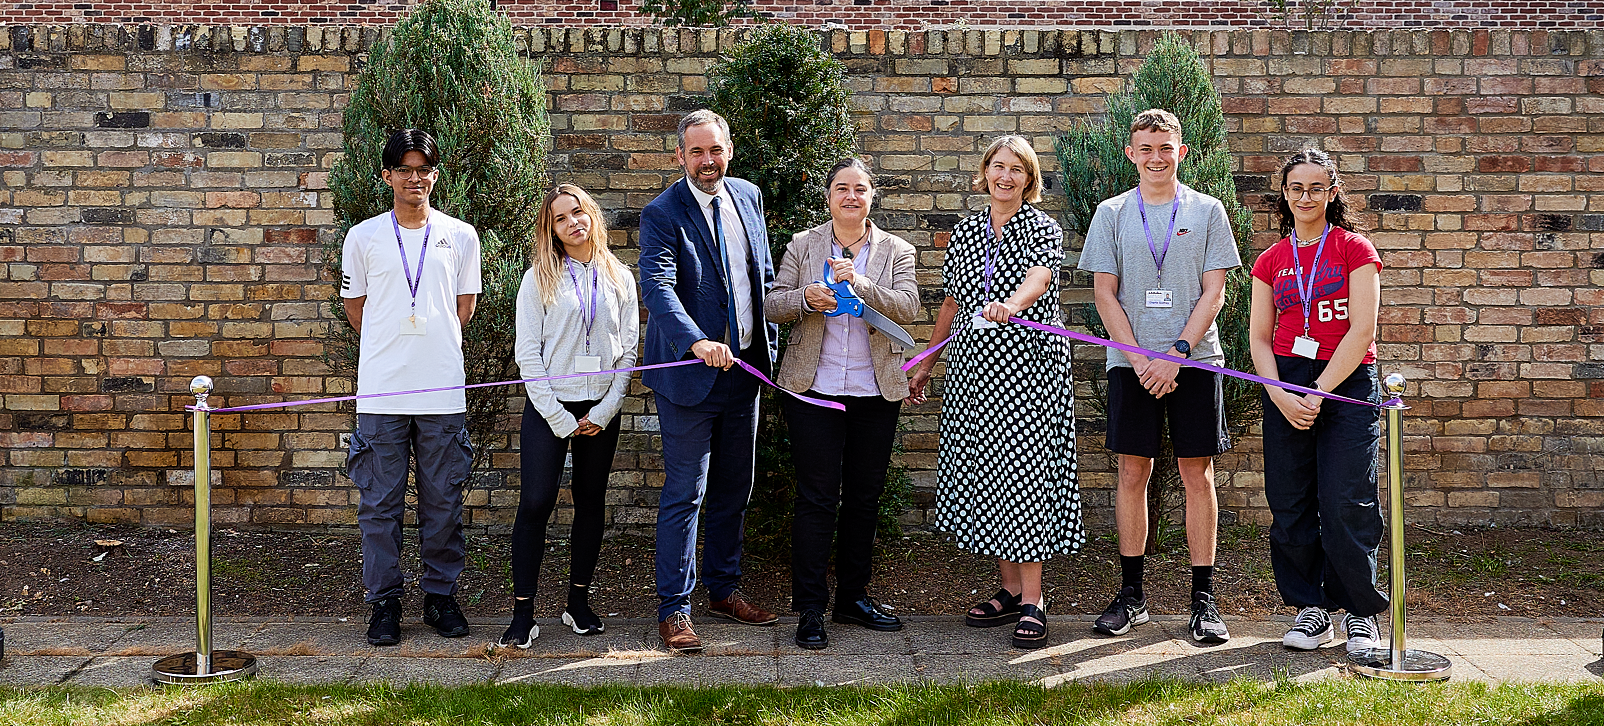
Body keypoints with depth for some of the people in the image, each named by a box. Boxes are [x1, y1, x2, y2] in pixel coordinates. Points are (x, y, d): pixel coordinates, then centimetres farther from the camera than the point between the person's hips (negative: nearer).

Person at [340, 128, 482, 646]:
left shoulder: (460, 236, 6)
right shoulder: (363, 236, 4)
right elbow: (355, 304, 13)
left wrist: (432, 347, 11)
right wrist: (390, 349, 12)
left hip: (443, 390, 1)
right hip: (381, 390, -1)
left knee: (443, 501, 7)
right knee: (380, 502, 3)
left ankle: (440, 596, 19)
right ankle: (384, 602, 14)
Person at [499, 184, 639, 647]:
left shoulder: (620, 278, 7)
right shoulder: (540, 279, 1)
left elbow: (629, 348, 5)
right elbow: (528, 353, -3)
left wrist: (604, 412, -4)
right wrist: (560, 419, -9)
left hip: (601, 410, 3)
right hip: (549, 408, -3)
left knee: (590, 504, 8)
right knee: (535, 504, -9)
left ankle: (579, 601, 20)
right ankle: (523, 614, -4)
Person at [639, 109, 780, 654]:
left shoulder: (748, 197, 8)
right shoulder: (662, 213, -12)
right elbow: (657, 286, -26)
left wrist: (768, 344, 13)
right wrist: (697, 342, -41)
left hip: (744, 367, 6)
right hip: (690, 371, -6)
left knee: (734, 489, 16)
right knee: (685, 493, -2)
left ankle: (724, 589, 30)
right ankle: (673, 609, 8)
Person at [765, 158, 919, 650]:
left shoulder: (896, 251, 6)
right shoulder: (803, 246, 6)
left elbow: (908, 308, -8)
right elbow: (772, 306, 4)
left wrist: (861, 283, -23)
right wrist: (805, 299, -17)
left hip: (876, 394, 2)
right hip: (814, 390, -2)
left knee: (864, 499, 10)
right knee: (817, 499, -3)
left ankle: (853, 598, 24)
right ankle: (811, 610, 4)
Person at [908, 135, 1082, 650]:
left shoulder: (1043, 228, -1)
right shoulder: (966, 231, 13)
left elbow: (1038, 279, -22)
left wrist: (1012, 305, -44)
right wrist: (927, 363, 20)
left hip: (1027, 365, -5)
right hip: (974, 367, 5)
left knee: (1025, 472, -8)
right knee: (983, 474, 5)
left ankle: (1033, 600, -1)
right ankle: (1010, 589, 17)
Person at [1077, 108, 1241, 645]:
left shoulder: (1206, 210, 6)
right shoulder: (1112, 213, 8)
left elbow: (1213, 292, 1)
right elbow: (1105, 294, 3)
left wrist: (1177, 353, -11)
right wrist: (1140, 359, -7)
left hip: (1194, 359, -1)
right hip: (1132, 362, 1)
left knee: (1197, 474, 0)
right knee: (1132, 473, 2)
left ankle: (1203, 597, 7)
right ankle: (1131, 594, 12)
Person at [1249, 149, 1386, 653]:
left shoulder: (1354, 249, 2)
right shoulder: (1271, 261, 12)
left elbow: (1362, 330, -6)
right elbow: (1259, 337, 8)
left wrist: (1317, 393, -12)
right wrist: (1281, 396, -7)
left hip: (1347, 383, -3)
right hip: (1285, 388, 3)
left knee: (1345, 506, -7)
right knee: (1290, 506, 2)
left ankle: (1360, 614, 9)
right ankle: (1311, 610, 14)